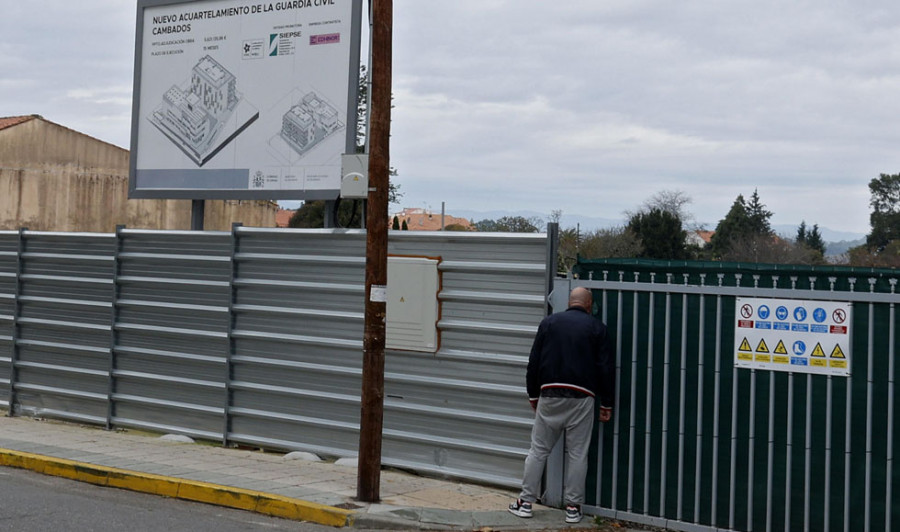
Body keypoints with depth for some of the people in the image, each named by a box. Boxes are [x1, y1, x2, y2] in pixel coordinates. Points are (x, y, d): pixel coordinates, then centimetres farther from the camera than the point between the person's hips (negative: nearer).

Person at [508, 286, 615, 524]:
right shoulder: (596, 327, 4)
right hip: (582, 398, -1)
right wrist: (606, 404, 8)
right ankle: (573, 507, 7)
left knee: (538, 449, 8)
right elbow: (606, 368, 2)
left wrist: (533, 395, 16)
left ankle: (525, 502, 8)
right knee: (577, 454, 5)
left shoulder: (549, 322, 7)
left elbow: (534, 362, 7)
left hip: (550, 395, 1)